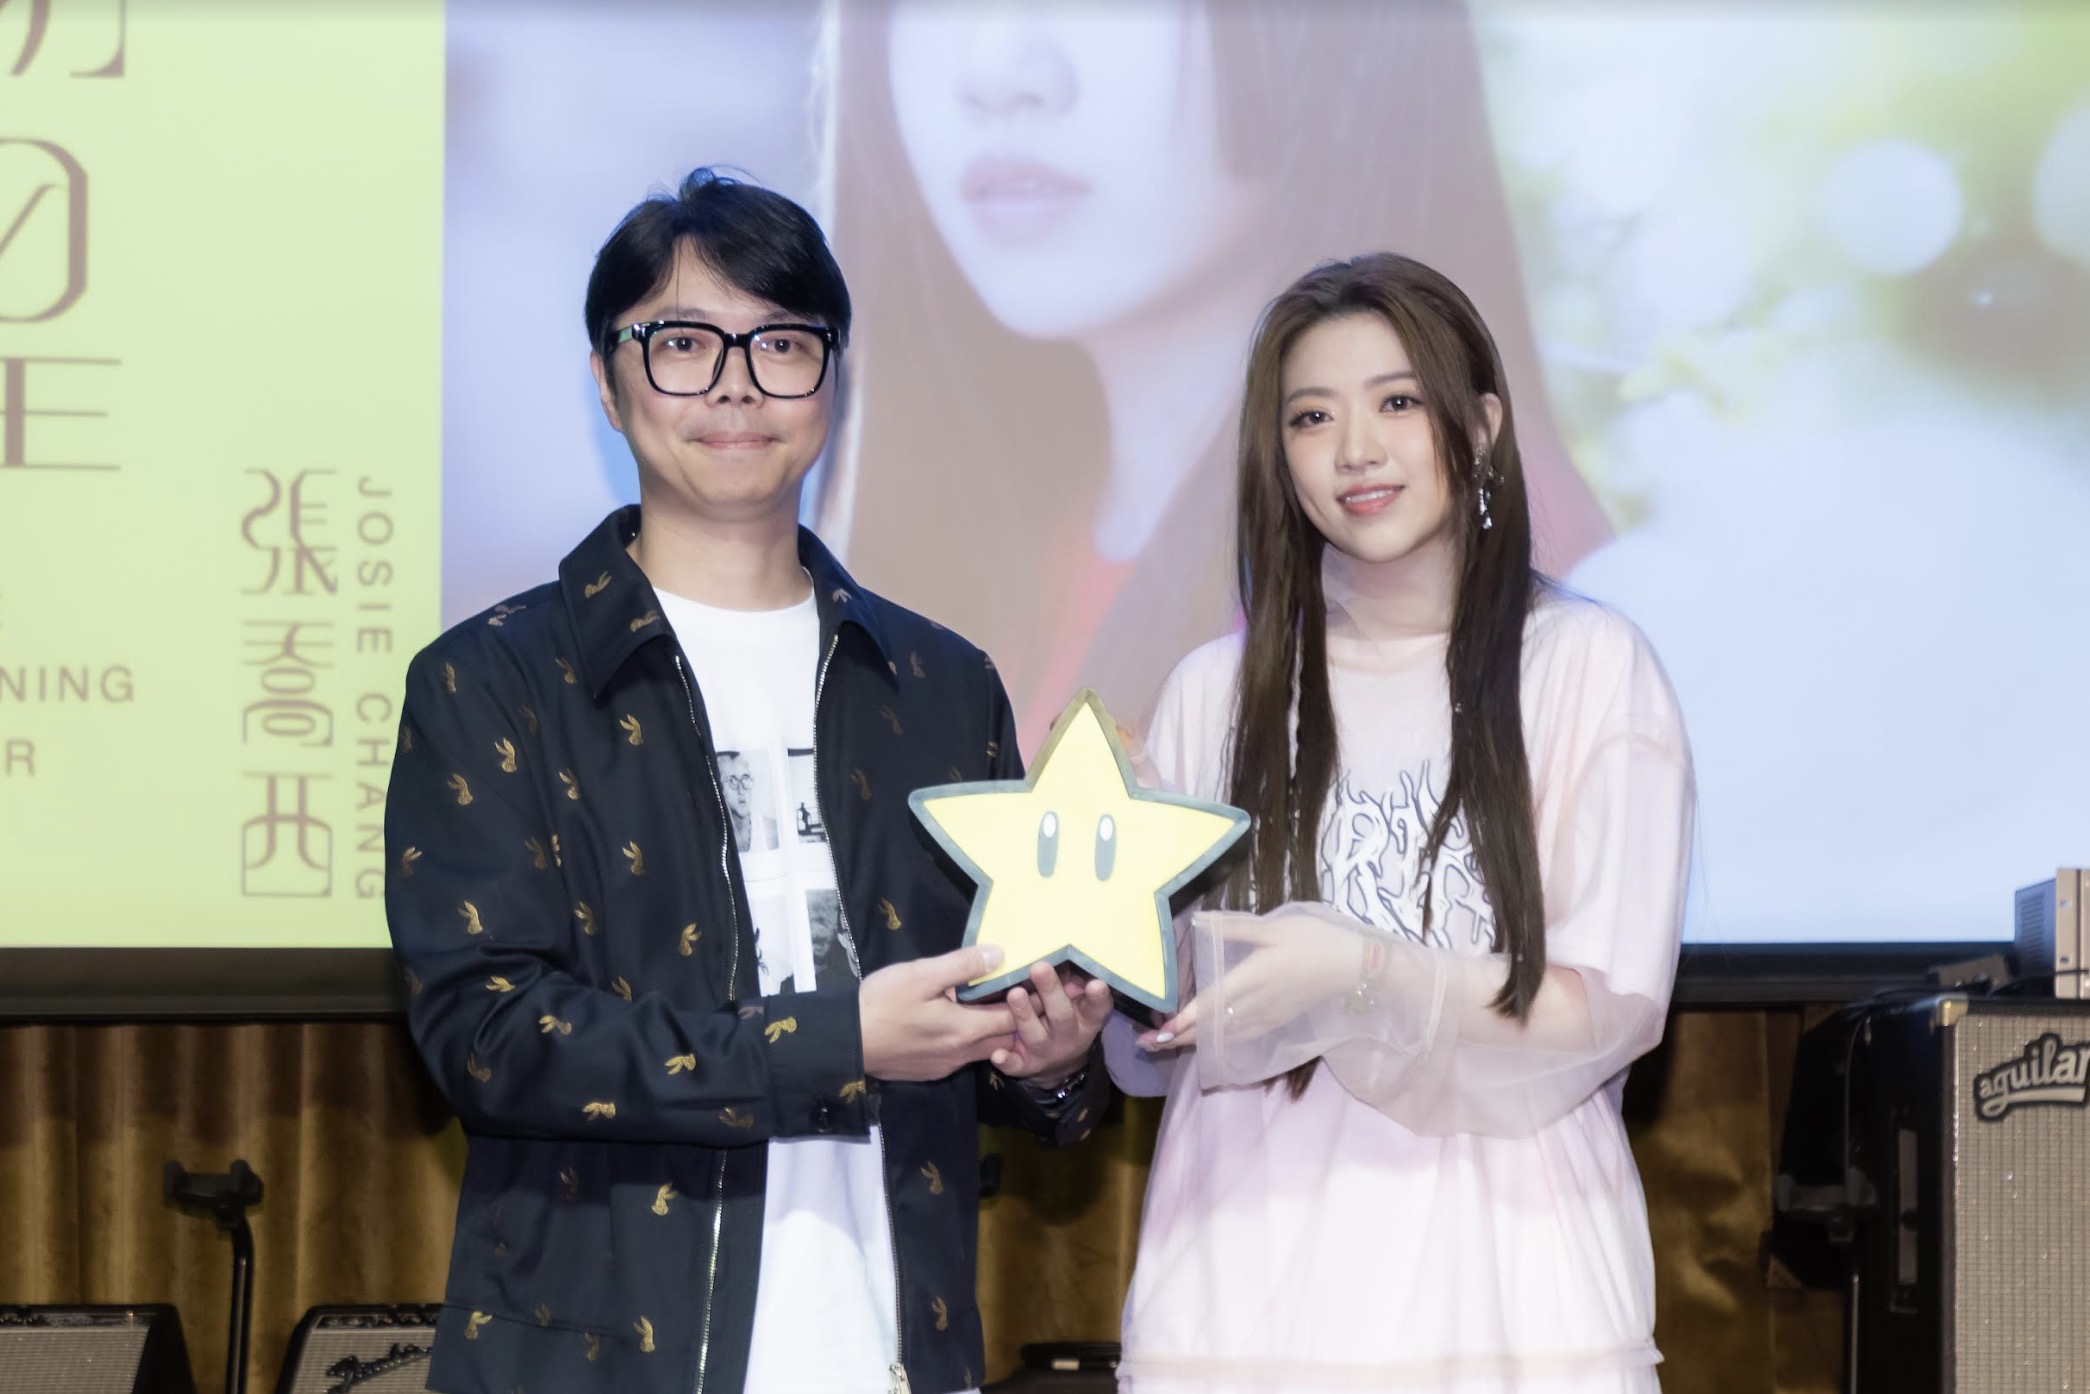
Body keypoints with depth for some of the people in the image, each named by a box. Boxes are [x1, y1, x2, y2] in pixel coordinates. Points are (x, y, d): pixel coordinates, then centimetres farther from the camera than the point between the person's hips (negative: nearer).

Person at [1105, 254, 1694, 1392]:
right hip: (1248, 1295, 2)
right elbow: (1154, 1050, 10)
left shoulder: (1587, 664, -1)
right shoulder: (1214, 696, 8)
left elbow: (1611, 1009, -6)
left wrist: (1363, 975, -18)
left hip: (1504, 1293, -2)